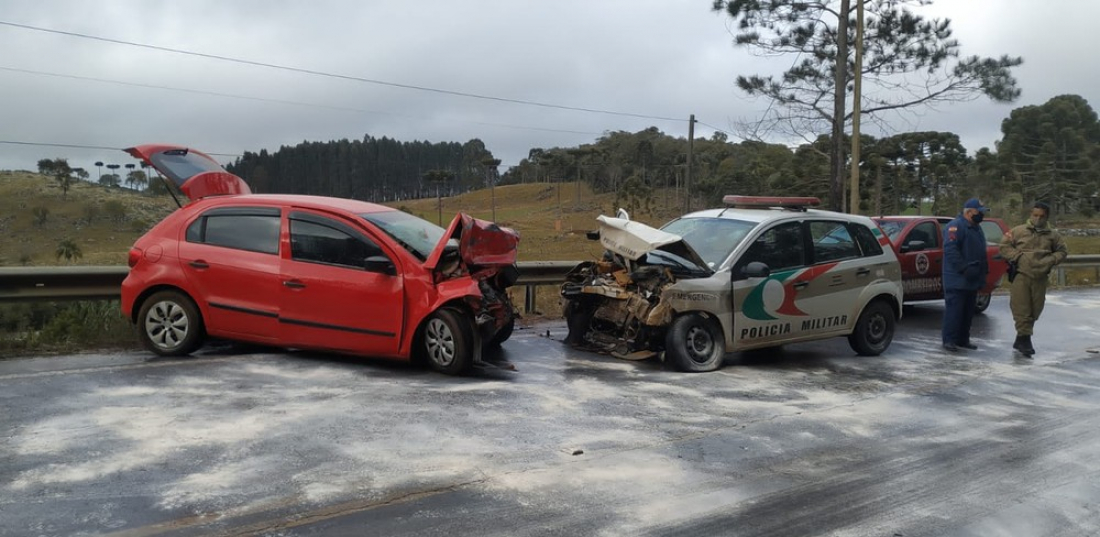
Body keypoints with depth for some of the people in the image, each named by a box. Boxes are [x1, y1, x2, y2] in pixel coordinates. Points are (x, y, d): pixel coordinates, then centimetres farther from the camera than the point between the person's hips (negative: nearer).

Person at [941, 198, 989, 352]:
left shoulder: (976, 228, 20)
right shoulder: (956, 226, -12)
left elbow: (980, 252, 28)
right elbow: (950, 250, -22)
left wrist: (984, 267, 16)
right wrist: (964, 268, -26)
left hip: (972, 280, 10)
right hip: (957, 280, -9)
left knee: (968, 310, 12)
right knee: (954, 309, -8)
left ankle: (963, 339, 19)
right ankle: (949, 340, -4)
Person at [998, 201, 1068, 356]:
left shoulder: (1053, 235, 7)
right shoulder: (1018, 231, 0)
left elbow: (1062, 251, 15)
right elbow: (1004, 246, 2)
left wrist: (1051, 260, -4)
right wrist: (1018, 256, -11)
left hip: (1040, 278, 3)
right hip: (1020, 275, -3)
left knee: (1034, 310, 9)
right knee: (1021, 309, -8)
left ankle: (1020, 340, 22)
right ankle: (1025, 339, -2)